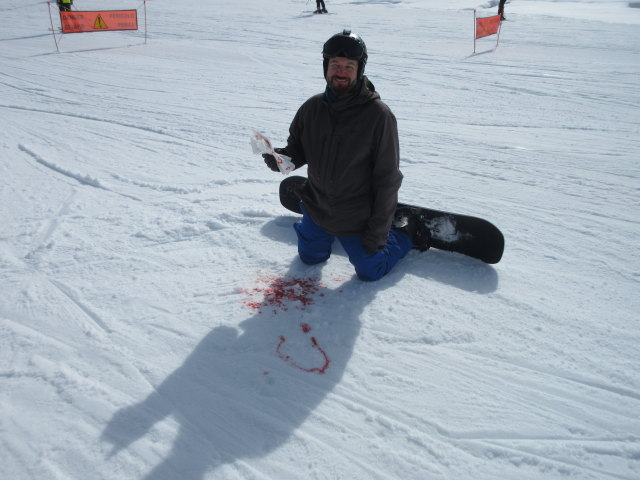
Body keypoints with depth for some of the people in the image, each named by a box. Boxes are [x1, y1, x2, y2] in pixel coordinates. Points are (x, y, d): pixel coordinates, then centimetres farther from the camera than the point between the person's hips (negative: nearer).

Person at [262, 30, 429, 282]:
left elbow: (387, 179, -17)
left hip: (357, 220, -4)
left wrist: (378, 230, -17)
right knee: (310, 257, 22)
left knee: (370, 271, 12)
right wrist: (281, 157, -20)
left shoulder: (378, 115, -20)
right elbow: (297, 149, 5)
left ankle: (407, 233, 35)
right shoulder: (312, 108, -8)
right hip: (316, 209, 4)